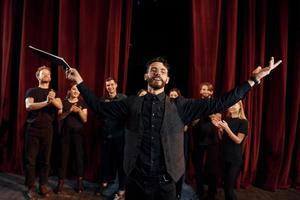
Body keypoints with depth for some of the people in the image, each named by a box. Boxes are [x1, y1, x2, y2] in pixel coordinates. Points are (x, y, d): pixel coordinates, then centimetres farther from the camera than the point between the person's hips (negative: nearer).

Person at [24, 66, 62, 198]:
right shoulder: (32, 91, 6)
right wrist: (46, 102, -24)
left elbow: (60, 106, -6)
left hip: (48, 129, 2)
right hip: (33, 128, -1)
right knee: (30, 158, 0)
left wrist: (53, 99, -28)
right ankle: (31, 187, 10)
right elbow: (28, 106, -12)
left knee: (45, 159, 4)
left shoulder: (54, 93, 12)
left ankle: (43, 186, 12)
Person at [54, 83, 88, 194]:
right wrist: (69, 111, -18)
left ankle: (80, 182, 11)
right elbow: (60, 117, -2)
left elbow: (85, 119, -1)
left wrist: (79, 111, -18)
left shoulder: (82, 103, 4)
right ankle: (60, 182, 10)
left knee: (79, 156, -1)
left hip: (78, 133, -1)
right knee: (63, 156, 1)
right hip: (65, 132, 1)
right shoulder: (64, 102, 6)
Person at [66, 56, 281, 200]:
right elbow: (100, 106, 3)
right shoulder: (132, 103, 0)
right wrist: (80, 82, -1)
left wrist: (253, 80, -9)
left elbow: (217, 104, -6)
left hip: (165, 182, 0)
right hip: (136, 180, 1)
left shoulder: (180, 106, -2)